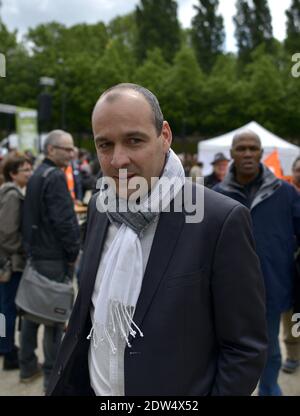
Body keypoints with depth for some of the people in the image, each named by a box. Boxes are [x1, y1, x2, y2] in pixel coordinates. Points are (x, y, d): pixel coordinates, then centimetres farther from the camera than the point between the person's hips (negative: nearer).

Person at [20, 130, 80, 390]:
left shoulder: (37, 175, 13)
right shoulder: (56, 177, -17)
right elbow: (64, 220, -22)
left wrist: (32, 246, 19)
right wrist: (74, 252, -12)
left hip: (35, 253, 9)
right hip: (54, 258, -9)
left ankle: (28, 366, 29)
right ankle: (52, 375, 10)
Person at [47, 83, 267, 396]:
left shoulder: (221, 220, -21)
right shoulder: (99, 206, -3)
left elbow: (245, 347, -15)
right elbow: (87, 310, 6)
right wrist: (63, 384, 5)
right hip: (87, 387, 5)